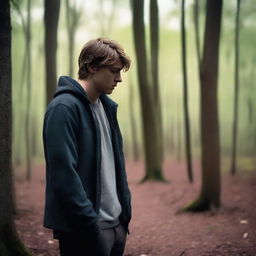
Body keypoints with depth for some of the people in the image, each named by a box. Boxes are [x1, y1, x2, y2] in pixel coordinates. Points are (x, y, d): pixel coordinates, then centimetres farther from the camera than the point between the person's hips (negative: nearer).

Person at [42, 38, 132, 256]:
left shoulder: (107, 106, 12)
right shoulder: (64, 108, -14)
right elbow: (64, 174, -20)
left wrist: (125, 209, 12)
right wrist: (90, 225, -21)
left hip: (117, 223, 8)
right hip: (85, 229, -8)